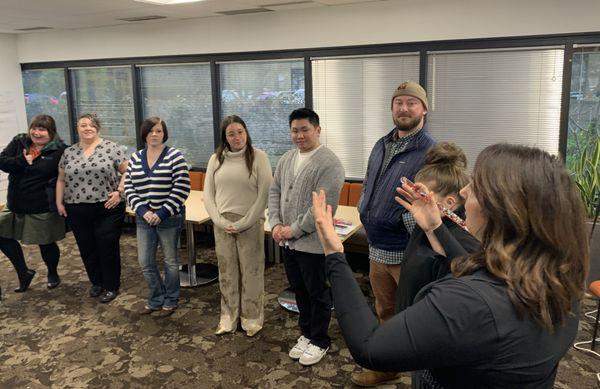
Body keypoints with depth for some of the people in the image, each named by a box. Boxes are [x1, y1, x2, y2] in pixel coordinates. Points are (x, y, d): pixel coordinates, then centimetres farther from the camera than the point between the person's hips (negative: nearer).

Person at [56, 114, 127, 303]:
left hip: (107, 209, -4)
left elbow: (127, 172, -3)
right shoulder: (69, 152, 8)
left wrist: (119, 191, -12)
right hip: (77, 211, 4)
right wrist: (59, 202, 7)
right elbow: (61, 180, 14)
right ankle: (97, 282, 31)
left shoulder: (111, 148, -4)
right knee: (87, 249, 13)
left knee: (108, 248, 2)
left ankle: (111, 286, 17)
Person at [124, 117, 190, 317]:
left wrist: (162, 213, -16)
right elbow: (129, 188, 6)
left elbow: (182, 188, -13)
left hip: (169, 218, -4)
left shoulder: (175, 156, -8)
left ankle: (170, 301, 27)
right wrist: (142, 211, -9)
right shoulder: (135, 159, 6)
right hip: (144, 218, 4)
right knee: (145, 262, 10)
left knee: (170, 261, 9)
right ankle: (156, 299, 30)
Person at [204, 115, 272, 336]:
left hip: (250, 225, -3)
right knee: (226, 273, 13)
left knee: (251, 273, 6)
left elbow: (264, 195, -10)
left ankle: (252, 319, 23)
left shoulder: (258, 157, -6)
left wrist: (243, 224, -13)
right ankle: (228, 318, 28)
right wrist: (220, 221, -7)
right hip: (222, 225, 4)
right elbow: (208, 194, 6)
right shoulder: (216, 159, 5)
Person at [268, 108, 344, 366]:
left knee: (317, 294, 10)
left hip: (312, 243, -7)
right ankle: (306, 333, 39)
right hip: (288, 241, 7)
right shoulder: (286, 159, 9)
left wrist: (293, 229, -16)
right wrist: (275, 224, -2)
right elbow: (274, 192, 12)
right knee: (299, 291, 20)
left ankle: (319, 341, 28)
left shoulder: (329, 163, -16)